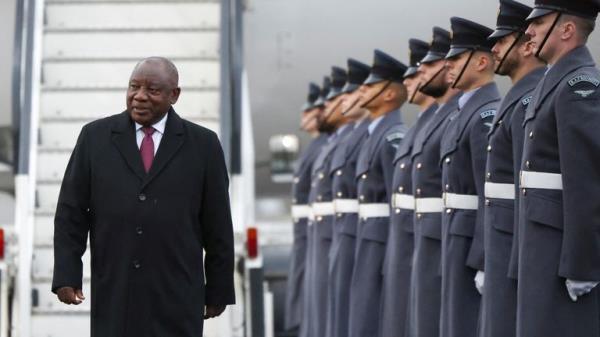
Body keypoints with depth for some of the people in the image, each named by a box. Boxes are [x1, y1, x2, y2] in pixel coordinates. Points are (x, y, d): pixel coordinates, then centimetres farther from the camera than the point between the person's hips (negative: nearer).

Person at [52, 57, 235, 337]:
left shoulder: (202, 144, 2)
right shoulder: (95, 137, 4)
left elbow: (217, 224, 4)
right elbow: (71, 212, 4)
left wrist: (218, 291, 5)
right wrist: (66, 275, -4)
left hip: (176, 295, -1)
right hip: (113, 293, 1)